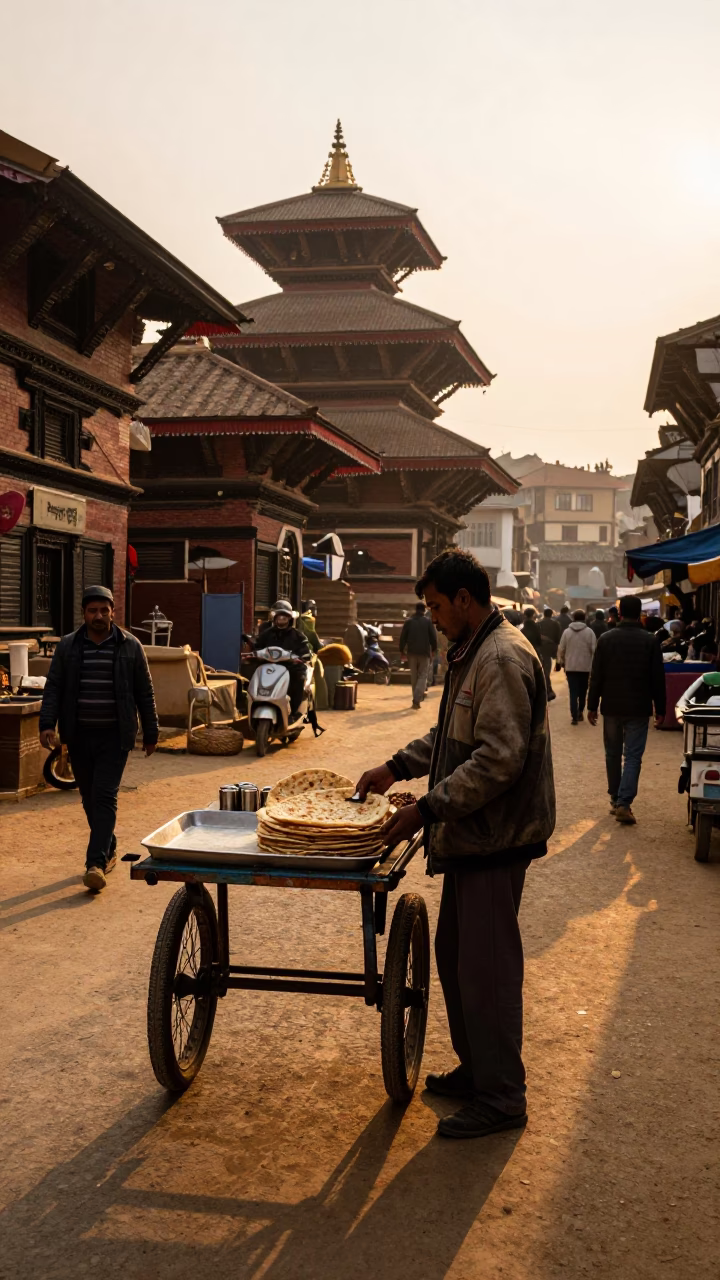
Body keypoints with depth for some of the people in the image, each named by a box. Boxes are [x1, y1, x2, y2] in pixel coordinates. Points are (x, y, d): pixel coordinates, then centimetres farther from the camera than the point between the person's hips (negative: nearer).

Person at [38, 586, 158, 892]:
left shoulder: (130, 646, 0)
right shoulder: (68, 646, 5)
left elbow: (144, 693, 4)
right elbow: (53, 688, 4)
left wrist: (150, 734, 5)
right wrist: (47, 724, -10)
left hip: (114, 736, -3)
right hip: (79, 735, 3)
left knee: (105, 797, -11)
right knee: (89, 798, 11)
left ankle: (96, 862, -14)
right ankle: (108, 850, 29)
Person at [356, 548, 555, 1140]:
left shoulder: (504, 658, -19)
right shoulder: (473, 653, 14)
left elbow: (500, 758, -26)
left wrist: (428, 808, -23)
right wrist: (398, 766, 14)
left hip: (495, 837, -10)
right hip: (472, 834, 10)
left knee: (487, 965, -1)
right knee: (454, 952, 18)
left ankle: (501, 1097, 12)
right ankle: (475, 1068, 33)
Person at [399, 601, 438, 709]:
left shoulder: (408, 621, 2)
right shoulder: (428, 621, -3)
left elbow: (403, 637, 1)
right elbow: (433, 637, -2)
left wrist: (402, 650, 10)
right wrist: (434, 650, 11)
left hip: (412, 652, 2)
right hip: (424, 653, -2)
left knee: (414, 676, 14)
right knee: (423, 676, 0)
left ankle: (417, 698, 19)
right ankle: (416, 699, -17)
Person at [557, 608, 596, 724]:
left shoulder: (567, 632, -2)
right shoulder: (589, 632, -6)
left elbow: (561, 649, 1)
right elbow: (594, 649, -7)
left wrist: (561, 661, 17)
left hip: (570, 667, 0)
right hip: (585, 666, 0)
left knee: (573, 692, 1)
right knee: (582, 691, 17)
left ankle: (574, 716, -8)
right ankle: (580, 712, 24)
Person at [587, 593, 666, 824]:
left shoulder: (606, 639, -3)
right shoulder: (649, 641, -5)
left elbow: (596, 676, -2)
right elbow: (658, 679, -3)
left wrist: (592, 706, 5)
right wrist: (660, 709, 5)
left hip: (612, 707, 2)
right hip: (638, 709, -1)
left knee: (613, 754, 15)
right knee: (633, 756, -1)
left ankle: (615, 799, 23)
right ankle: (624, 803, -13)